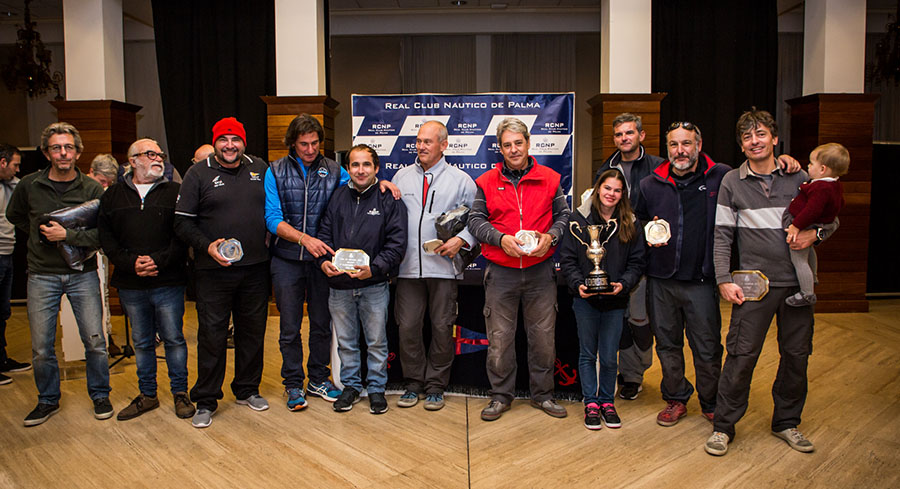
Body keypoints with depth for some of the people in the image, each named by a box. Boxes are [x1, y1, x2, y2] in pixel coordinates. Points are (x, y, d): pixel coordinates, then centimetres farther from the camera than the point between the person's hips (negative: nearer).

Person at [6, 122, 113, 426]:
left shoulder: (92, 189, -3)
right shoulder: (29, 186, 0)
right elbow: (14, 216, 20)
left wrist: (67, 235, -18)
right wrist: (40, 234, 9)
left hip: (82, 274, -1)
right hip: (41, 275, 1)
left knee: (95, 341, 1)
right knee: (41, 347, 5)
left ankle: (100, 395, 21)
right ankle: (48, 400, 26)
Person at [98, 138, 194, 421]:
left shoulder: (175, 193, 3)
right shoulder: (112, 196, 11)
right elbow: (106, 238, 4)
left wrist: (158, 260, -17)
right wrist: (131, 263, -11)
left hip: (168, 283, -2)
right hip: (130, 285, 3)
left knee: (173, 338, 4)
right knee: (142, 342, 13)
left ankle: (180, 392, 18)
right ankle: (147, 395, 25)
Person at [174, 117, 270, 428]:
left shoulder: (260, 169, 9)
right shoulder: (198, 174, 0)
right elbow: (182, 223, -3)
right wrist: (207, 246, -17)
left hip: (255, 268, 3)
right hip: (214, 271, -3)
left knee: (253, 331, 12)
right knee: (211, 334, 1)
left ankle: (247, 390, 29)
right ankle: (205, 401, 14)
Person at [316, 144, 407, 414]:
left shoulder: (389, 200, -3)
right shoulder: (337, 197, 7)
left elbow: (396, 243, -9)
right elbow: (324, 234, 9)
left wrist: (374, 268, -21)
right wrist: (324, 261, -10)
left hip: (374, 286, -3)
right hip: (339, 285, 3)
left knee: (376, 341, 9)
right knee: (345, 341, 15)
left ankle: (376, 388, 25)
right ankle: (351, 386, 31)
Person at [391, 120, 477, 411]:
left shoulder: (461, 180, 5)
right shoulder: (402, 176, 14)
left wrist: (461, 240, -12)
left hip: (443, 266, -2)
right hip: (408, 266, 2)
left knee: (442, 328, 4)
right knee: (408, 327, 3)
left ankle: (435, 386, 19)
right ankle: (413, 384, 20)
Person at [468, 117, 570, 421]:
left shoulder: (549, 179, 6)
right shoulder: (487, 182, 4)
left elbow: (564, 215, 11)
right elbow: (475, 221, 3)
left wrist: (550, 236, -8)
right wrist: (500, 238, -13)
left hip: (540, 271, 1)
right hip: (501, 273, 0)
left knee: (543, 336, 8)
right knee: (499, 337, 5)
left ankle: (543, 394, 26)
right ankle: (501, 396, 21)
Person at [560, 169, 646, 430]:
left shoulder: (630, 225, 4)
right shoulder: (579, 219, -1)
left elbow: (636, 262, 4)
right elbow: (567, 259, -2)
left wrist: (623, 284, -14)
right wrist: (578, 284, -16)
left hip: (615, 301, 1)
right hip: (585, 300, -1)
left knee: (609, 357, 7)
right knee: (587, 354, 10)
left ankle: (607, 401, 28)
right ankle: (591, 403, 24)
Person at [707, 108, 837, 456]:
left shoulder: (798, 178, 7)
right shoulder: (732, 182, 3)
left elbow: (831, 218, 14)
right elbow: (722, 235, 1)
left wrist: (815, 233, -9)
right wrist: (724, 279, -7)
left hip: (798, 282, 3)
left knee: (796, 355, 10)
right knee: (742, 355, -4)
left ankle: (786, 422, 29)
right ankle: (723, 425, 11)